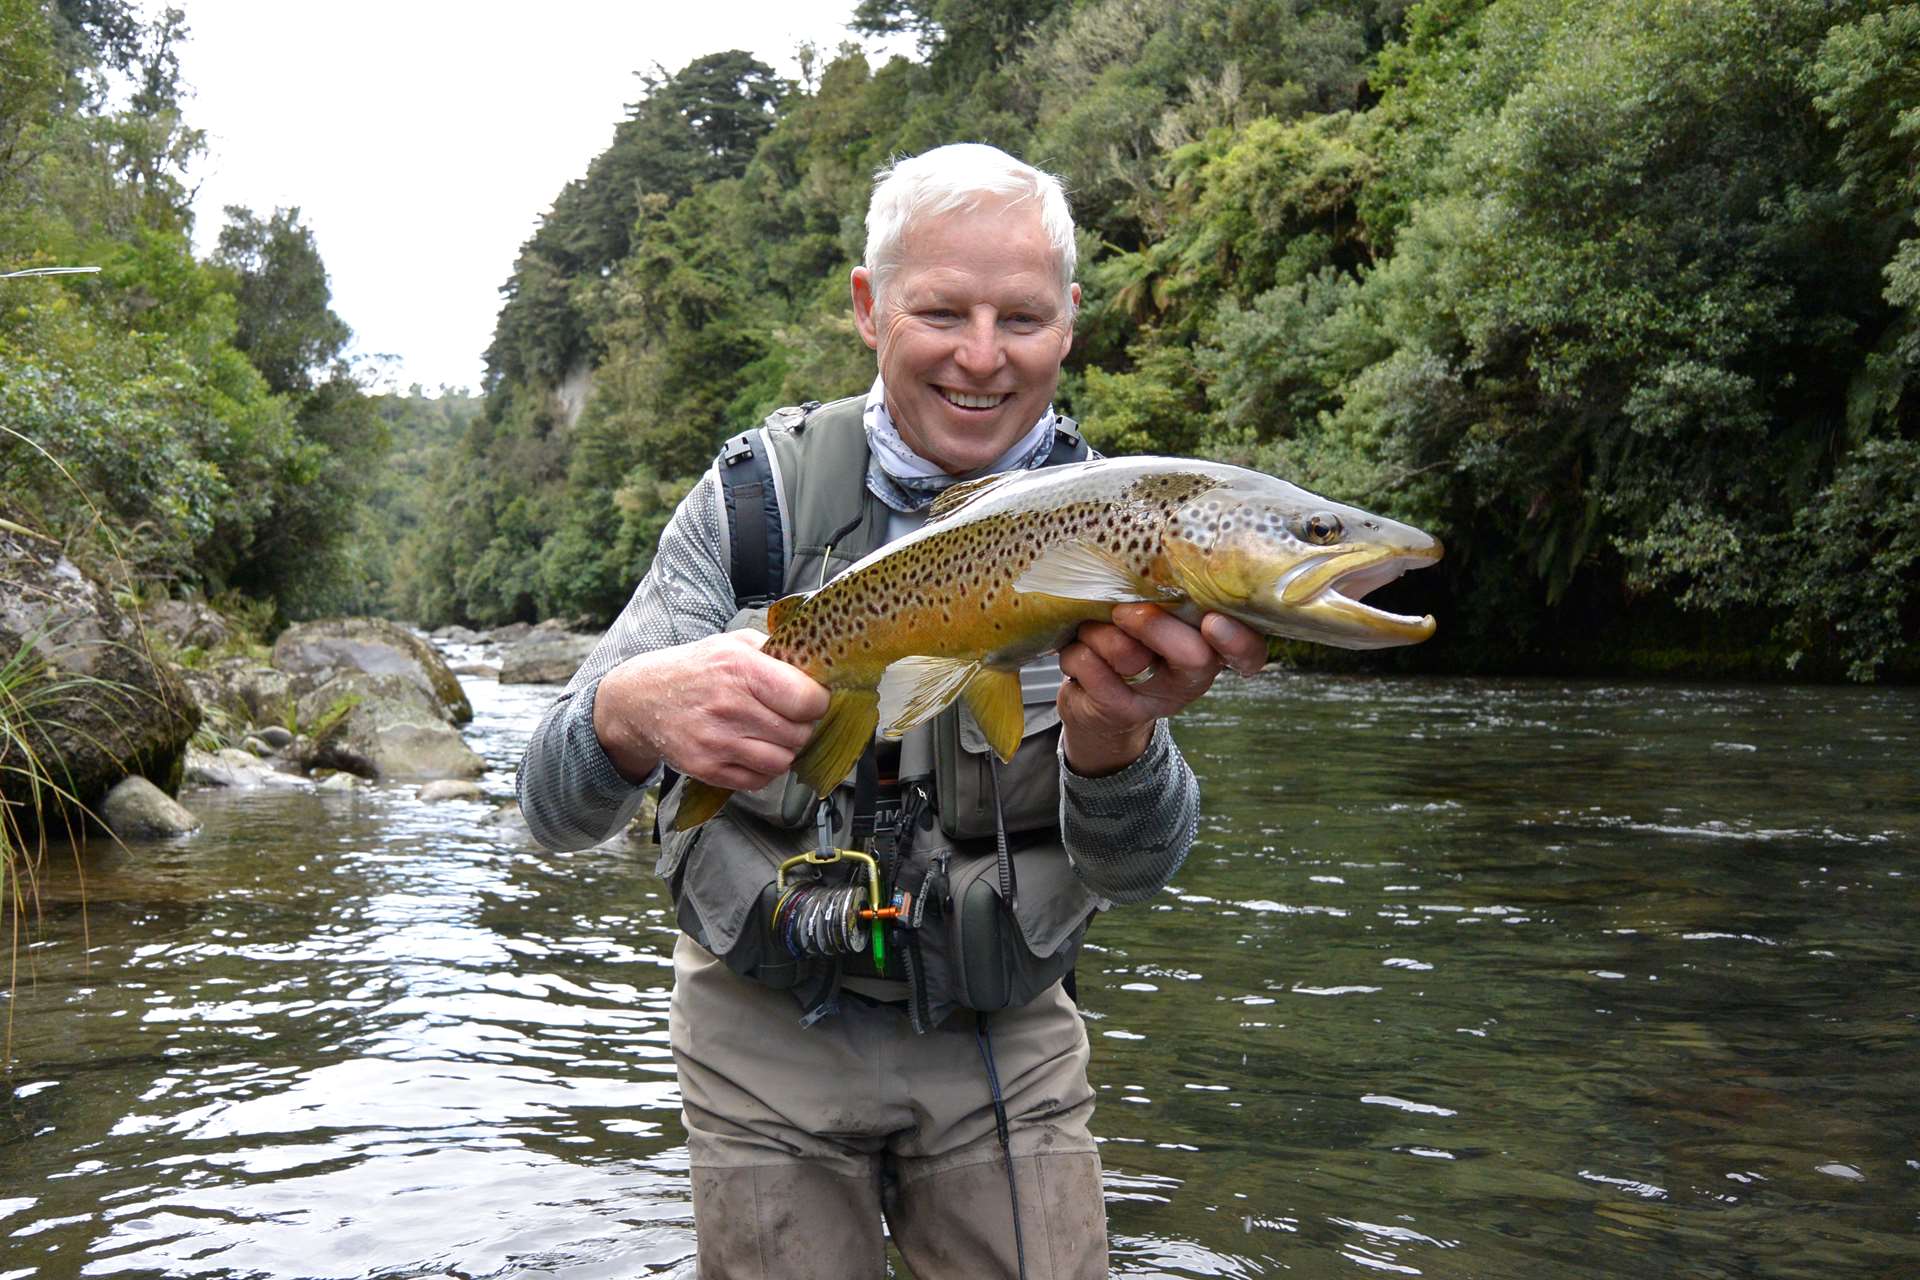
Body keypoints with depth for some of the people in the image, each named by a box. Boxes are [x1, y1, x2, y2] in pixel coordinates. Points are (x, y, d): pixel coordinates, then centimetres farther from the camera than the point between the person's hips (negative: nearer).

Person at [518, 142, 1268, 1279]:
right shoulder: (760, 497, -12)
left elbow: (1134, 867, -18)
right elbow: (556, 804, -18)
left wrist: (1114, 736, -42)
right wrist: (633, 712, -42)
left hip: (1005, 1043, 1)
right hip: (768, 1029, -1)